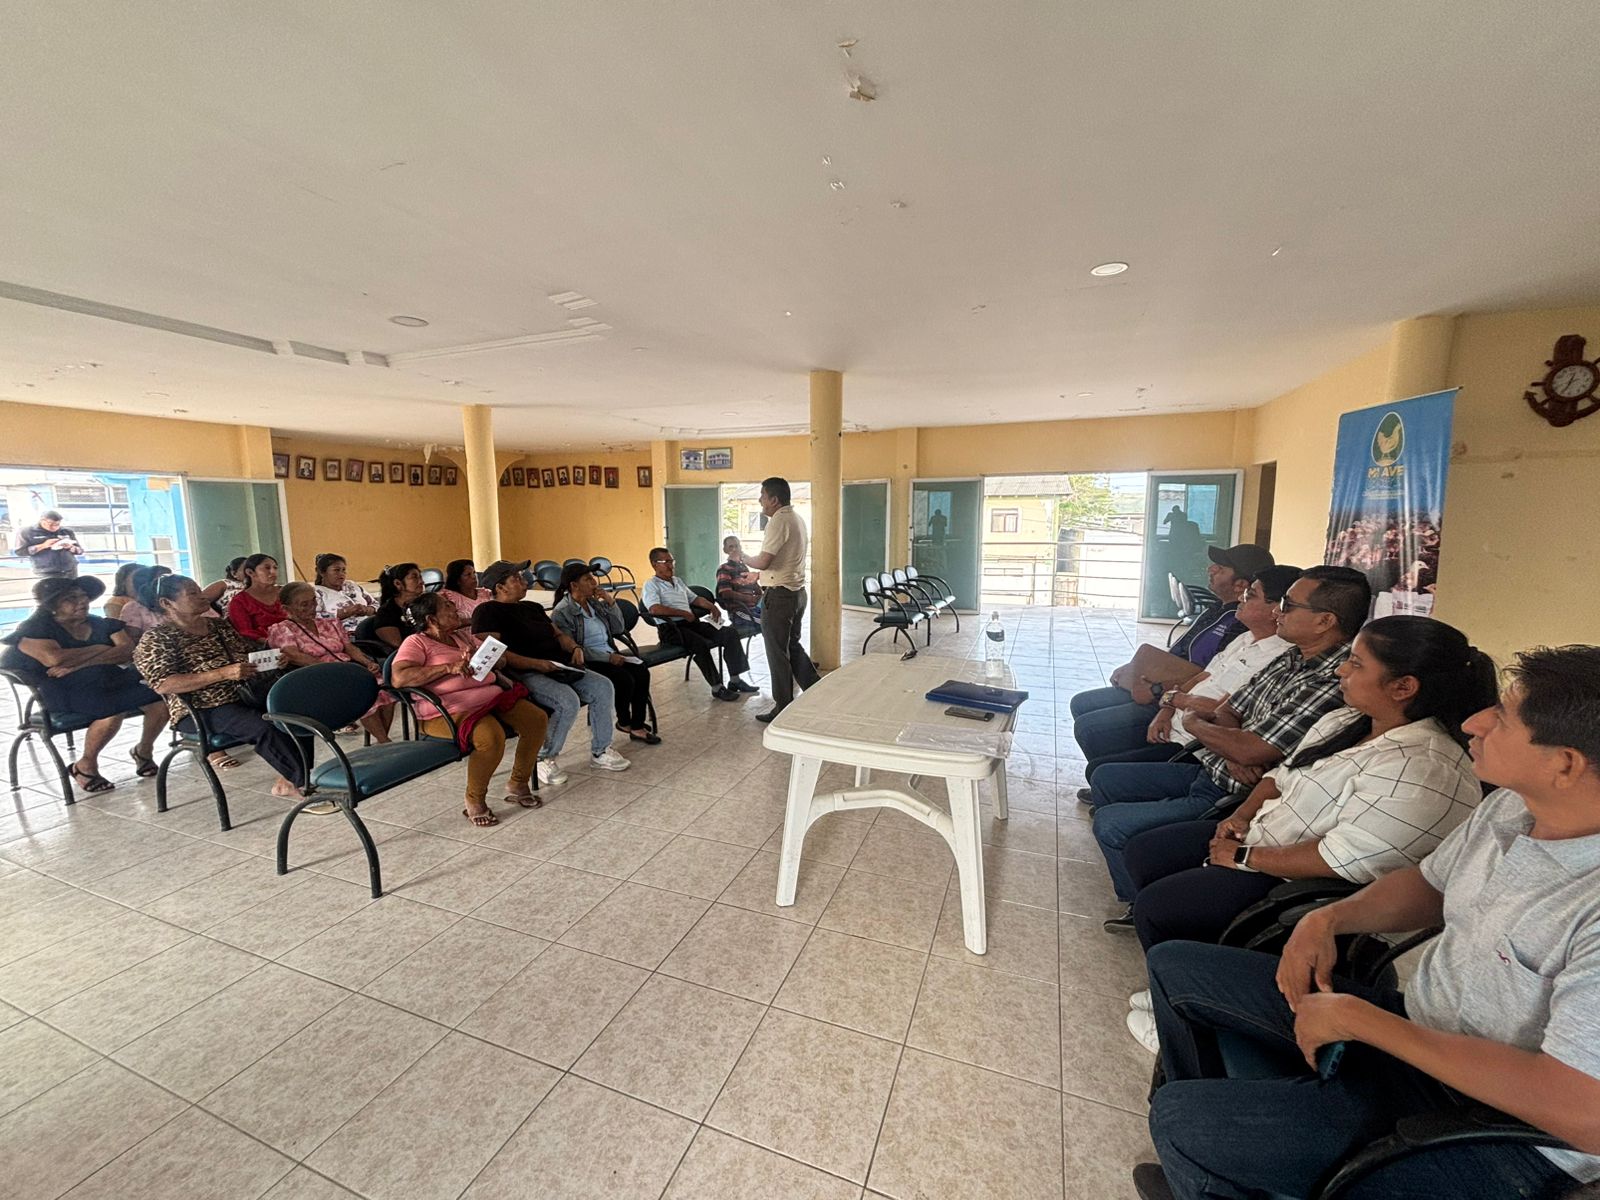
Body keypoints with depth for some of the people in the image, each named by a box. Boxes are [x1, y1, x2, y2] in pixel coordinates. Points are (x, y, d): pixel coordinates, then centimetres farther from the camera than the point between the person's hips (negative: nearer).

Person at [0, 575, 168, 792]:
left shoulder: (103, 624, 16)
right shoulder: (35, 628, 3)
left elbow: (128, 652, -2)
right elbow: (54, 658, -18)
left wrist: (80, 662, -13)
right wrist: (99, 649, -4)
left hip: (112, 683, 4)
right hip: (64, 692, -4)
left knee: (161, 703, -21)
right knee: (112, 713, -34)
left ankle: (144, 750, 8)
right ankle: (85, 766, -7)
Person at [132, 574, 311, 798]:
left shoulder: (220, 626, 17)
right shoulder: (155, 639, -2)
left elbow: (253, 653, 23)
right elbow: (163, 685, -15)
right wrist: (223, 674, -26)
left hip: (251, 694, 6)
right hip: (202, 710, -6)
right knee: (265, 728, -32)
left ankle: (288, 781, -12)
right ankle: (307, 785, -22)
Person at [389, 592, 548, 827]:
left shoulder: (462, 635, 21)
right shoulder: (416, 642, 0)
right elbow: (399, 677, -17)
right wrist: (449, 667, -22)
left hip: (491, 695, 7)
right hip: (450, 709, -7)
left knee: (537, 719, -9)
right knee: (492, 736, -34)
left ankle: (517, 784, 8)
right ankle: (475, 800, -9)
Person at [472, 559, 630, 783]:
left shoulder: (533, 607, 23)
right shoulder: (487, 611, -3)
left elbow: (558, 634, 26)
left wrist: (574, 647, 2)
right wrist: (535, 663, -24)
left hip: (558, 669, 8)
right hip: (524, 674, -8)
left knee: (603, 687, -10)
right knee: (568, 701, -31)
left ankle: (600, 752, 3)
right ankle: (543, 759, -8)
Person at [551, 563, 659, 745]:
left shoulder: (595, 603, 11)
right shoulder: (562, 612, -9)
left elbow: (618, 630, 10)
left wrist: (611, 602, -3)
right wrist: (608, 657, -21)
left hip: (609, 655, 7)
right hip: (586, 662, -7)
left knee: (642, 672, -18)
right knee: (624, 679, -26)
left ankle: (637, 725, -12)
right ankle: (624, 721, 1)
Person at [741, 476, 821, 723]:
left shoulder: (779, 521, -17)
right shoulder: (797, 519, 14)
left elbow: (763, 561, -22)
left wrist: (744, 558, -4)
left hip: (779, 595, -10)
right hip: (798, 591, 10)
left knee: (777, 652, 1)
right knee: (793, 646, 19)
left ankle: (783, 707, 10)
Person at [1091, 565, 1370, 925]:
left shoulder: (1334, 684, -25)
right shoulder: (1292, 658, 5)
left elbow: (1250, 750, -27)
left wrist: (1194, 723, -7)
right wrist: (1233, 751, -14)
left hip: (1233, 798, -9)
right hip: (1209, 770, 10)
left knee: (1109, 823, -15)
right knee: (1105, 778, 12)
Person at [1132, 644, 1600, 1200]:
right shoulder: (1512, 805, -4)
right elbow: (1428, 884, 13)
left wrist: (1358, 1019, -23)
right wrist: (1329, 918, -4)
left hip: (1494, 1132, -8)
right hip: (1415, 1020, 8)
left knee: (1181, 1119, -21)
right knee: (1173, 966, 10)